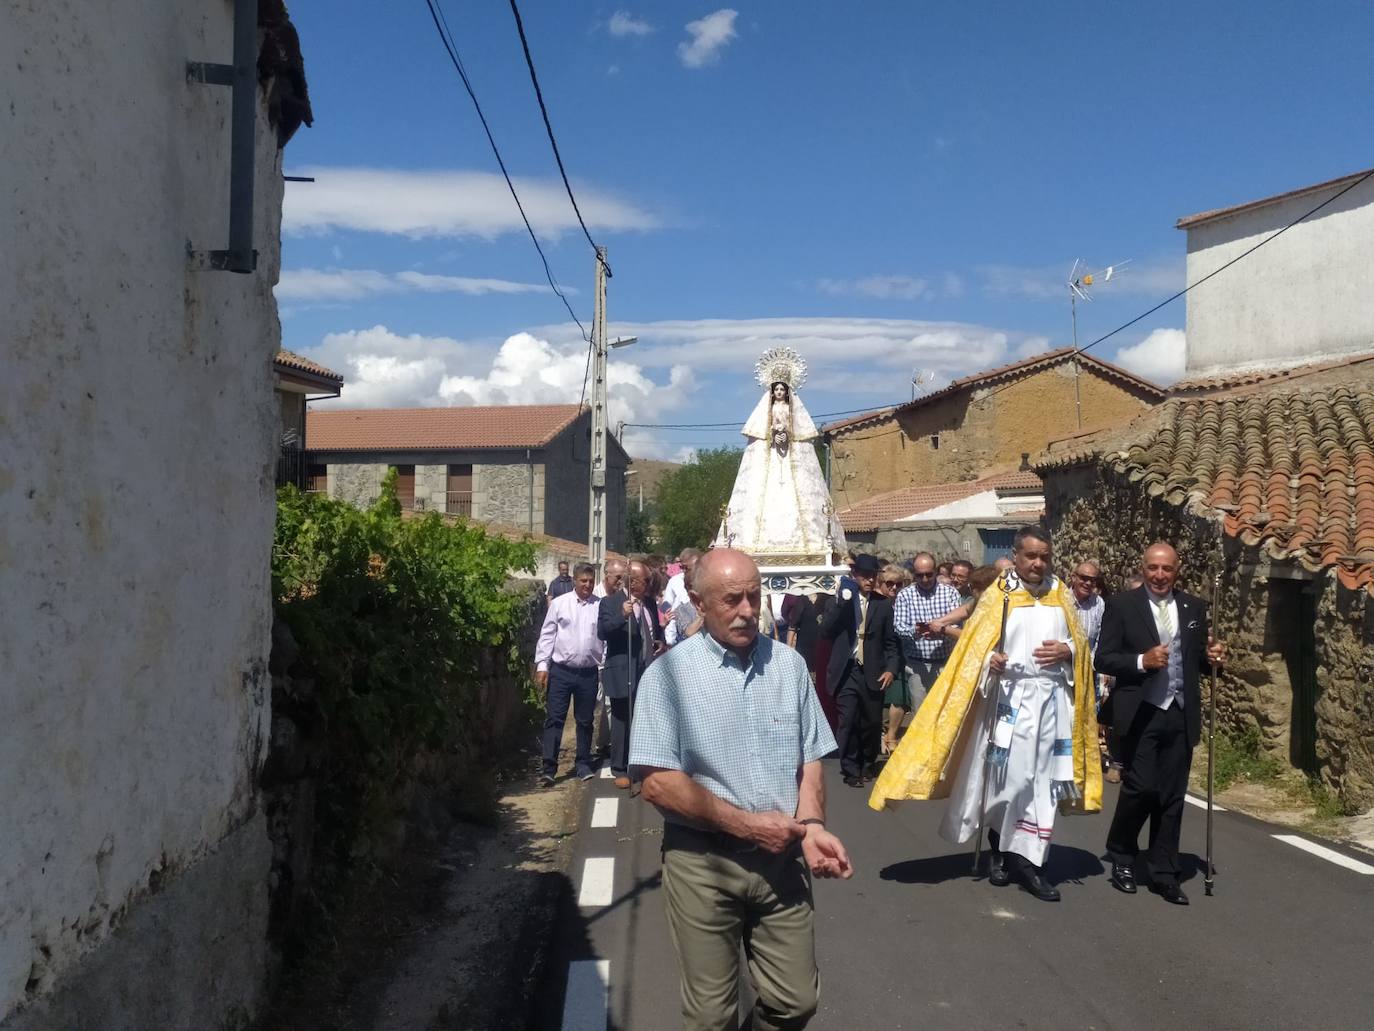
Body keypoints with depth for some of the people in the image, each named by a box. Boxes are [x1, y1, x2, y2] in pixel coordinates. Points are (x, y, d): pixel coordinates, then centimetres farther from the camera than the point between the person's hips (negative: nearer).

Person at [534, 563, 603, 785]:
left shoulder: (600, 606, 2)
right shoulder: (559, 604, 0)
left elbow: (607, 638, 4)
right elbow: (547, 635, 1)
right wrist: (542, 665, -4)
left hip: (588, 673, 1)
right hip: (560, 671, -1)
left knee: (585, 721, 12)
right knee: (554, 719, -1)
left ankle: (583, 765, 24)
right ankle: (549, 768, 0)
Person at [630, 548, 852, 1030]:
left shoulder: (789, 665, 5)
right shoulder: (669, 674, -8)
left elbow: (809, 759, 9)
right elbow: (657, 781, -13)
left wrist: (810, 824, -9)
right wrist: (746, 824, -16)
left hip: (780, 857, 3)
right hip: (702, 863, -3)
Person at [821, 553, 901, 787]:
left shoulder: (884, 604, 6)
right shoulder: (841, 601, 4)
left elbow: (891, 641, 8)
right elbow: (825, 632, -7)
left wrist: (891, 668, -6)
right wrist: (842, 603, -14)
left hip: (872, 673, 2)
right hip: (846, 672, -1)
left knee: (872, 722, 9)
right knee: (848, 722, -6)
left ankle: (867, 763, 32)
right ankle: (851, 770, 7)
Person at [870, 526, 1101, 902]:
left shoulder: (1061, 594, 12)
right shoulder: (998, 595, 0)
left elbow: (1080, 641, 17)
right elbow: (974, 646, -2)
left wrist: (1067, 651, -4)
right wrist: (990, 661, -22)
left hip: (1053, 698, 4)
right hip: (1011, 697, -4)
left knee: (1043, 779, 3)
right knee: (1009, 776, -5)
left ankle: (1028, 859, 8)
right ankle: (1000, 844, 17)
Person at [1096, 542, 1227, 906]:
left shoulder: (1194, 607, 10)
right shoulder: (1121, 604, -2)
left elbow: (1197, 658, 16)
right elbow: (1103, 658, -5)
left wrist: (1212, 656, -6)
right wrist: (1141, 661, -19)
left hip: (1181, 714, 4)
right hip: (1141, 714, -4)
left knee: (1172, 797, 7)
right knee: (1140, 788, -6)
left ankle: (1163, 874, 18)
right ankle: (1121, 856, 20)